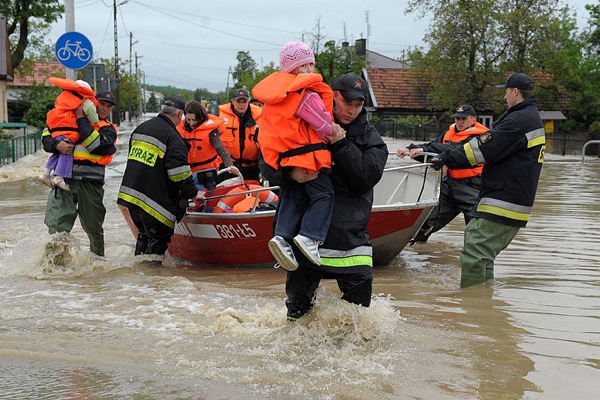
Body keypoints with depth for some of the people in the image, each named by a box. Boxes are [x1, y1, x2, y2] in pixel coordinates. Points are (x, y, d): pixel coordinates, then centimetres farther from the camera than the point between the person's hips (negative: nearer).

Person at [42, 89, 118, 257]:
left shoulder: (109, 129, 12)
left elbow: (97, 145, -10)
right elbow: (46, 137, 10)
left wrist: (81, 119, -7)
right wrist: (57, 145, -13)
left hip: (90, 182, 0)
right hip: (64, 179, 0)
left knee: (93, 227, 12)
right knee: (57, 225, -10)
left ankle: (98, 257, 31)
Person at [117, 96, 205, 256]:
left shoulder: (141, 128, 13)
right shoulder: (173, 138, -14)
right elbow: (179, 172, -19)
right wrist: (192, 194, -6)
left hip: (129, 193, 9)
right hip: (154, 199, -9)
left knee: (144, 233, 23)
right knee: (159, 237, 1)